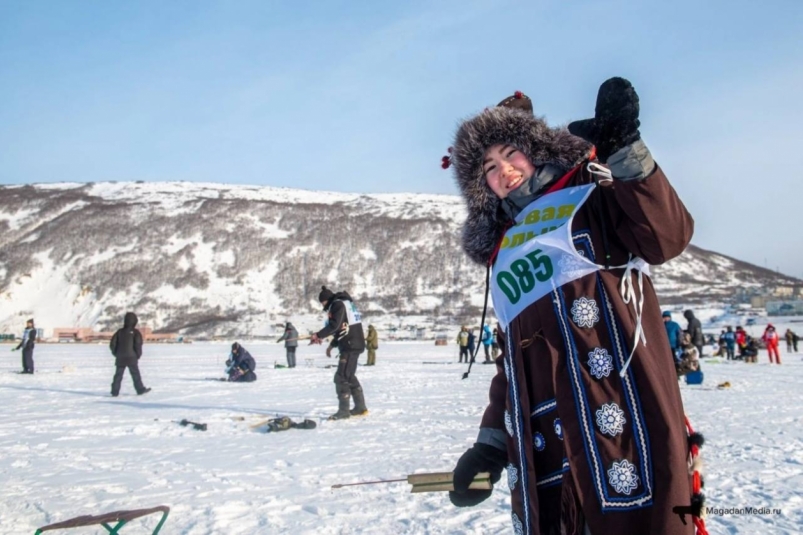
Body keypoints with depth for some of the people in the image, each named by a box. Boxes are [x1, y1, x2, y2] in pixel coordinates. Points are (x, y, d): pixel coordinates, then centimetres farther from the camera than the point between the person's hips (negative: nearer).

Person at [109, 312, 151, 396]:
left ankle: (115, 392, 3)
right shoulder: (135, 332, -6)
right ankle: (140, 389, 7)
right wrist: (138, 355, 2)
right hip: (131, 358, -3)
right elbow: (138, 345, -13)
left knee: (118, 375, 6)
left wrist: (116, 354, 17)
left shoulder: (119, 332, 6)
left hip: (120, 358, 4)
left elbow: (112, 344, 5)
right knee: (135, 374, 4)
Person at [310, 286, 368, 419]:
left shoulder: (338, 304, -9)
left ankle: (343, 410, -7)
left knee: (341, 377, -8)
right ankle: (360, 407, 21)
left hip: (351, 345, -10)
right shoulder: (346, 303, 21)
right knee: (349, 376, 17)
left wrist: (318, 335, -12)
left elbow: (334, 325, -21)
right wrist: (332, 345, 24)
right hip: (354, 344, 10)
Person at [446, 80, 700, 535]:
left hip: (619, 412, -5)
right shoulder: (505, 251, 25)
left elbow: (668, 237, -9)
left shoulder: (590, 195, 11)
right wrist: (491, 441, 17)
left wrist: (625, 154, -17)